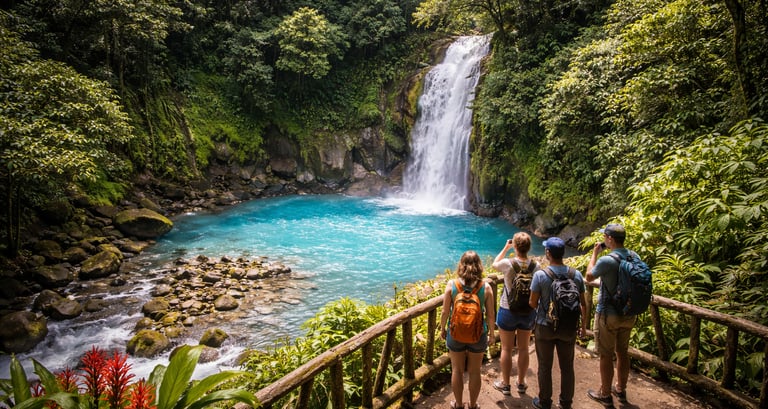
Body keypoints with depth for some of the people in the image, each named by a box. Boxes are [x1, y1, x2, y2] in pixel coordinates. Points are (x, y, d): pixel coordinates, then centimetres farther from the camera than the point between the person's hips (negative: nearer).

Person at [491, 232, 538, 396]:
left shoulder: (508, 264, -20)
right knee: (523, 348, 17)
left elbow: (495, 264, 4)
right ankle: (521, 383, 32)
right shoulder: (536, 266, -12)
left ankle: (505, 384, 25)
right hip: (529, 312, 3)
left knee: (506, 349, 12)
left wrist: (506, 248, 10)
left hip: (508, 311, -3)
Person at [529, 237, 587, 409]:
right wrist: (583, 324, 14)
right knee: (567, 367, 17)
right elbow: (583, 303, 1)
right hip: (569, 327, 3)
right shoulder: (576, 274, -6)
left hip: (545, 327, -3)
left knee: (545, 367, 13)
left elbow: (533, 303, -11)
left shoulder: (540, 275, -17)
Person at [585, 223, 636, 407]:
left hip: (608, 314, -6)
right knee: (622, 352, 19)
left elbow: (589, 277, -6)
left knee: (606, 355, 7)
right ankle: (621, 390, 34)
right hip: (629, 313, 7)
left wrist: (595, 253, 0)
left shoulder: (607, 260, -24)